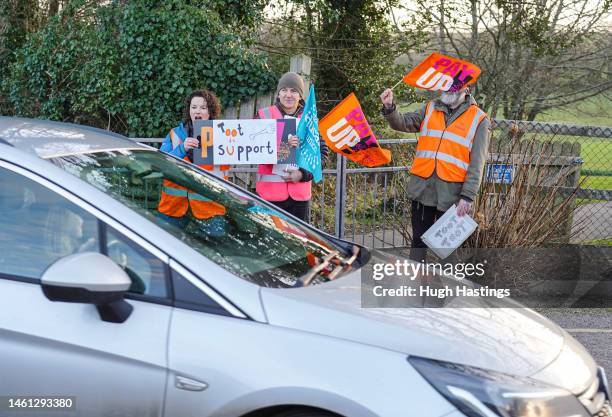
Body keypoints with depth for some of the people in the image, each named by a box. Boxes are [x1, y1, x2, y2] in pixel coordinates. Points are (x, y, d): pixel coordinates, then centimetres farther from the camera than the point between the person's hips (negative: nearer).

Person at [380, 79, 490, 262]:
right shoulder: (430, 109, 13)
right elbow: (403, 123, 3)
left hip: (452, 192, -3)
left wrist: (467, 196, -11)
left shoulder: (479, 119, 1)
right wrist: (389, 107, -17)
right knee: (419, 240, 10)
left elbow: (477, 163, -4)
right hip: (422, 188, 3)